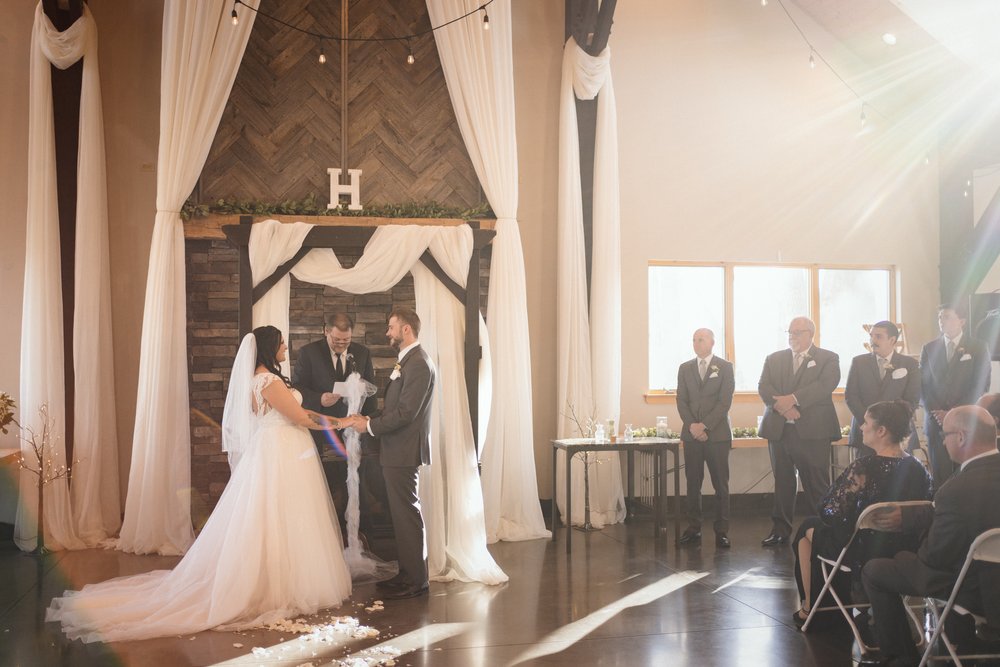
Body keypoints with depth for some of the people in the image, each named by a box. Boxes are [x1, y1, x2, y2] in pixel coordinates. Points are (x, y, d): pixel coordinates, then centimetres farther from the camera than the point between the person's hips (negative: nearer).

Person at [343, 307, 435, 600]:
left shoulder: (417, 364, -17)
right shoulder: (409, 360, 15)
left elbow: (405, 412, -22)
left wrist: (370, 425, -13)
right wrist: (370, 420, 6)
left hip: (404, 452, -10)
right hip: (398, 451, 10)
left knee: (407, 514, -4)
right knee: (403, 513, 15)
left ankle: (416, 581, 4)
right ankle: (408, 573, 24)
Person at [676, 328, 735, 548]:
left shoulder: (725, 367, 4)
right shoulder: (685, 368, 13)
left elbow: (725, 401, -4)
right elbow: (681, 400, 8)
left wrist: (705, 425, -12)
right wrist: (692, 425, -7)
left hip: (717, 433, -3)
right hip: (692, 433, 3)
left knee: (721, 484, -2)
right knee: (693, 483, 3)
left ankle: (722, 531, 2)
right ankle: (694, 528, 9)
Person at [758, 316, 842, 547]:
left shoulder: (828, 359, 5)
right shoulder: (773, 359, 16)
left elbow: (826, 385, -11)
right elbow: (763, 387, 4)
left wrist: (793, 399, -19)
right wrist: (782, 405, -15)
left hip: (813, 430, -4)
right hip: (779, 430, 4)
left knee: (817, 484, -4)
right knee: (782, 483, 9)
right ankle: (780, 530, 16)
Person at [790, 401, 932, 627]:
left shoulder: (864, 468, -24)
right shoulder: (919, 469, -5)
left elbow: (831, 512, -21)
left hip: (863, 556, -7)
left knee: (808, 529, 21)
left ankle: (809, 609, 31)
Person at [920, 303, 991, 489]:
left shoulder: (978, 348, 4)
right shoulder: (929, 349, 12)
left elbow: (981, 386, -3)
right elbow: (924, 385, 7)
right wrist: (936, 413, -8)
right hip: (936, 423, 2)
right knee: (939, 478, -1)